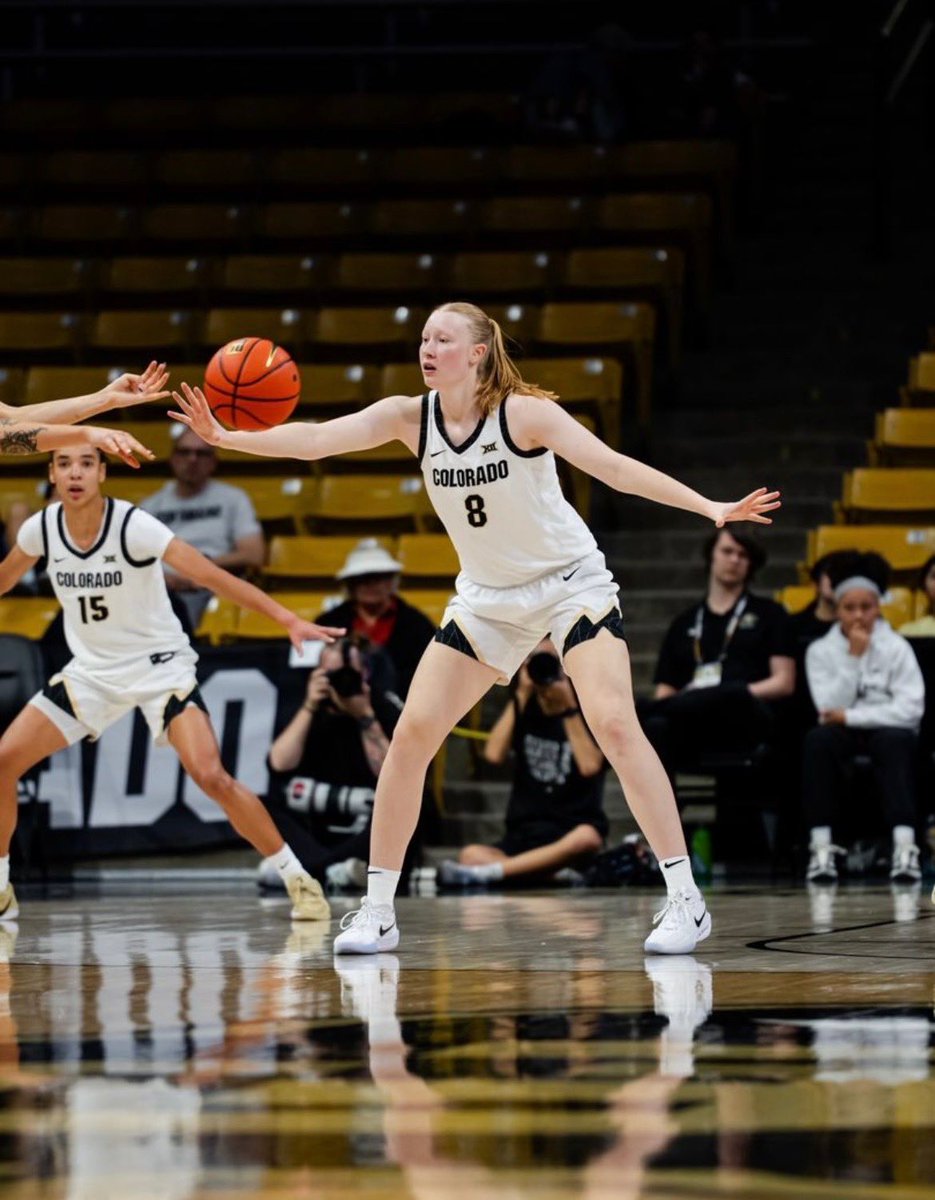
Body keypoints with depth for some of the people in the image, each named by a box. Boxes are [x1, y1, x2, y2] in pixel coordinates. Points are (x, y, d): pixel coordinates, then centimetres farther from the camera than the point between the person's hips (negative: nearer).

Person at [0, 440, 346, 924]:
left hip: (159, 666, -5)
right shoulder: (41, 528, -9)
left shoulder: (133, 526, -23)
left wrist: (288, 619, -38)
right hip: (92, 670, 5)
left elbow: (211, 574, -30)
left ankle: (298, 879, -7)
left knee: (211, 776, -22)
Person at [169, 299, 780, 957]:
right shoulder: (410, 417, -9)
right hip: (488, 598, 5)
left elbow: (614, 467, -24)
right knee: (413, 733, -6)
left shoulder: (526, 413, -20)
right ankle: (377, 911, 3)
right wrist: (228, 438, -35)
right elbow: (317, 439, -20)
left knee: (613, 722, -20)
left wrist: (712, 508, -33)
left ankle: (685, 900, -13)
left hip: (570, 582, -4)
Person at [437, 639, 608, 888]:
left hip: (570, 834, -3)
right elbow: (494, 754, -6)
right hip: (523, 836, 3)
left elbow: (590, 766, -14)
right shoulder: (526, 711, 12)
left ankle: (487, 873, -44)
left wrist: (568, 707, -14)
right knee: (471, 856, -28)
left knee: (587, 838, -40)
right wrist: (521, 696, -6)